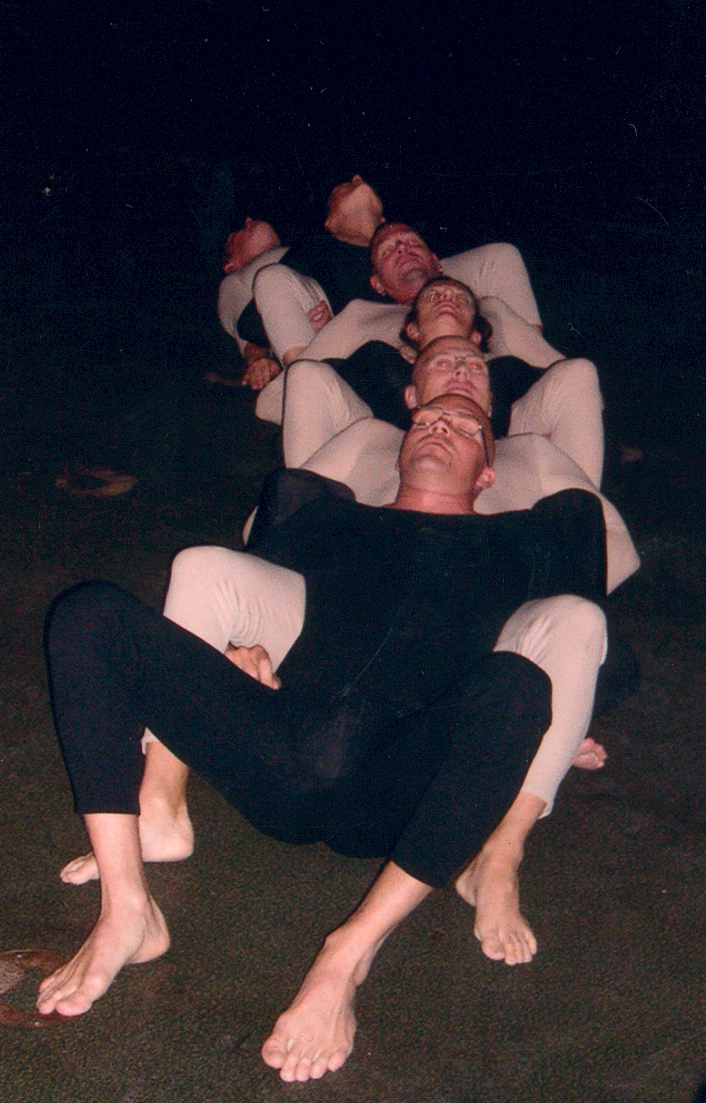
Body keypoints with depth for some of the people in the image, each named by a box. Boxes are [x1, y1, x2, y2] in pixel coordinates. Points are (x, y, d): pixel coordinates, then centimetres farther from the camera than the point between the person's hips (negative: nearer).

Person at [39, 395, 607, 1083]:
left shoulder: (513, 544, 29)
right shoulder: (332, 522, 32)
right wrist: (238, 648, 8)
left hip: (393, 792, -2)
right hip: (277, 759, 3)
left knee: (516, 685, -34)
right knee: (91, 614, -12)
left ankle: (349, 956, -28)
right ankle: (126, 914, -20)